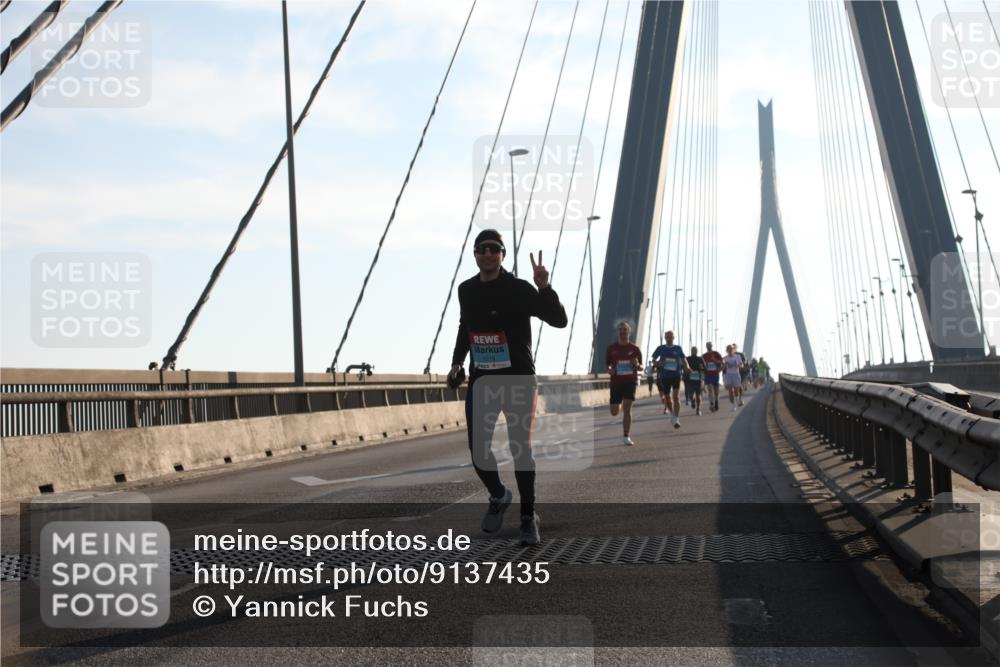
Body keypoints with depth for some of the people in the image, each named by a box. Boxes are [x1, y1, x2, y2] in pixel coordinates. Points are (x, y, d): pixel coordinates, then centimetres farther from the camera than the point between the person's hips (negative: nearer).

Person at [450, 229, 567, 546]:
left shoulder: (519, 289, -9)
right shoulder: (467, 290, 7)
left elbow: (560, 320, -16)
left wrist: (544, 288, -30)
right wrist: (457, 361, 15)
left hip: (518, 381, -4)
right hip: (481, 381, 4)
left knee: (520, 448, -7)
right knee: (478, 448, 0)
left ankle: (528, 517, 7)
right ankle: (498, 496, 28)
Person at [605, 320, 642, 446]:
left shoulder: (635, 349, 1)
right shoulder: (611, 348, 3)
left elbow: (641, 367, 8)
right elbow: (607, 364, 12)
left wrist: (637, 365, -16)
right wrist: (609, 370, -12)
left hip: (630, 381, -2)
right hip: (616, 382, 2)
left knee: (627, 408, -15)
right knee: (614, 412, 5)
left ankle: (626, 437, -8)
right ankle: (618, 405, 45)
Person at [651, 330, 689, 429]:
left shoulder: (678, 348, 5)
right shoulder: (661, 349, 5)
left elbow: (683, 359, 11)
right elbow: (653, 359, 10)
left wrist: (686, 367, -9)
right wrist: (658, 363, -12)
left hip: (676, 375, -1)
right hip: (665, 376, 1)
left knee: (676, 396, -13)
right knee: (668, 398, 8)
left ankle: (676, 419, -12)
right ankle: (672, 413, 36)